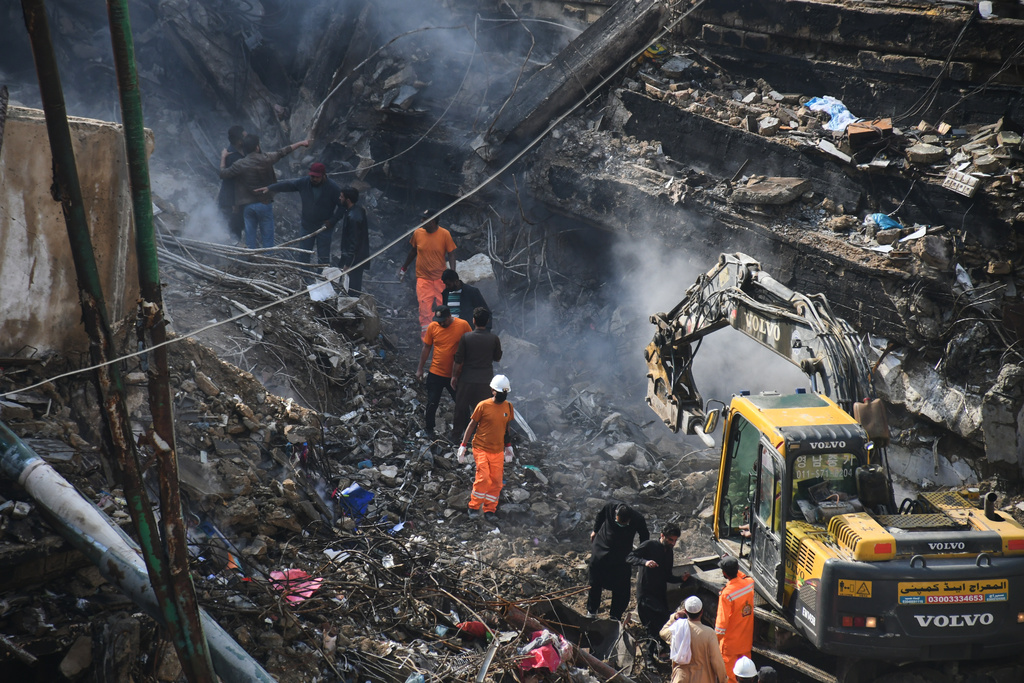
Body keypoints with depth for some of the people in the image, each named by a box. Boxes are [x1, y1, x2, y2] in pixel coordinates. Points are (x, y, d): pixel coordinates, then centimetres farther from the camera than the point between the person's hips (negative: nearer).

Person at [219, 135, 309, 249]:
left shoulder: (240, 164, -8)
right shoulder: (266, 160, -8)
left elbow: (223, 173, 1)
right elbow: (282, 152, 5)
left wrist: (223, 158, 17)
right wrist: (300, 144, 18)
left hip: (248, 205, 1)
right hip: (265, 204, -1)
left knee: (250, 237, 9)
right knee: (267, 237, 5)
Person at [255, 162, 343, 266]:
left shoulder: (332, 187, -16)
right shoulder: (304, 182, -6)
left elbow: (342, 206, -10)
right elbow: (287, 185, 0)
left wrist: (332, 221, -14)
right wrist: (269, 188, -8)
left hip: (324, 227, -4)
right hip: (306, 225, 4)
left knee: (323, 258, 0)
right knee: (303, 257, 10)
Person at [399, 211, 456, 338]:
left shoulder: (445, 234, -8)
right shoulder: (418, 233, -2)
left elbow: (451, 254, -3)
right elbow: (413, 251, 14)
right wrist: (404, 267, 22)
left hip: (440, 278, -1)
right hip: (423, 278, 1)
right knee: (424, 307, -8)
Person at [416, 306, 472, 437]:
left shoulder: (463, 325, -10)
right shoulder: (432, 327, -5)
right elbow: (426, 348, 5)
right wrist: (420, 369, 7)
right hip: (435, 373, 1)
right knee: (432, 403, 6)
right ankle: (429, 429, 25)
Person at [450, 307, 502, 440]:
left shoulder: (465, 338, -12)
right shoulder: (494, 339, -9)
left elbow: (458, 361, -7)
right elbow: (497, 358, 5)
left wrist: (454, 376, 5)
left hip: (466, 380, 0)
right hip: (485, 380, 0)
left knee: (461, 409, 15)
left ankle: (456, 434, 27)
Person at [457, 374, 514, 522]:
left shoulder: (508, 407, 4)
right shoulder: (483, 406, -10)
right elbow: (471, 425, -2)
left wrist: (508, 447, 19)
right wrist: (463, 446, -2)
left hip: (497, 451, 4)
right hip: (481, 448, -4)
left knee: (496, 481, 1)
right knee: (483, 478, -16)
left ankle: (489, 510, 14)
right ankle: (474, 507, 1)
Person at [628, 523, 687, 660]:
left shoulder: (668, 551, 14)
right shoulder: (649, 546, -9)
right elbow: (629, 558, -17)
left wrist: (681, 579, 0)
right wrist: (645, 562, -34)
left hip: (660, 594, 7)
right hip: (646, 594, -7)